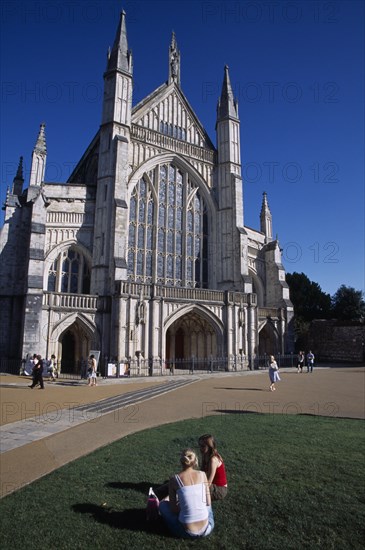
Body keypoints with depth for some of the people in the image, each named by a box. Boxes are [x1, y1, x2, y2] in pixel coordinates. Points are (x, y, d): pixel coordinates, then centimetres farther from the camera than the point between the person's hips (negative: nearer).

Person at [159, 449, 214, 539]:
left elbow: (174, 510, -2)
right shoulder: (202, 475, -4)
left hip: (186, 532, -2)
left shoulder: (174, 479, -8)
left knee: (163, 504, 22)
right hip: (206, 529, 2)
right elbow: (208, 503, 4)